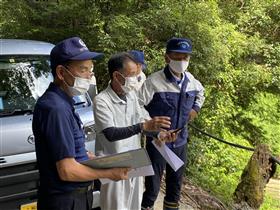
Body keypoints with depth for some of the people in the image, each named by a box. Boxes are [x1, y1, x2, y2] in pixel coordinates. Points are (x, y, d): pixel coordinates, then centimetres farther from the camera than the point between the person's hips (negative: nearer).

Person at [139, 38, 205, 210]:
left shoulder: (191, 80, 0)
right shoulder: (154, 82, -20)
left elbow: (201, 92, 23)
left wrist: (196, 108, 9)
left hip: (180, 142, 6)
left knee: (176, 184, 20)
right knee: (152, 186, 3)